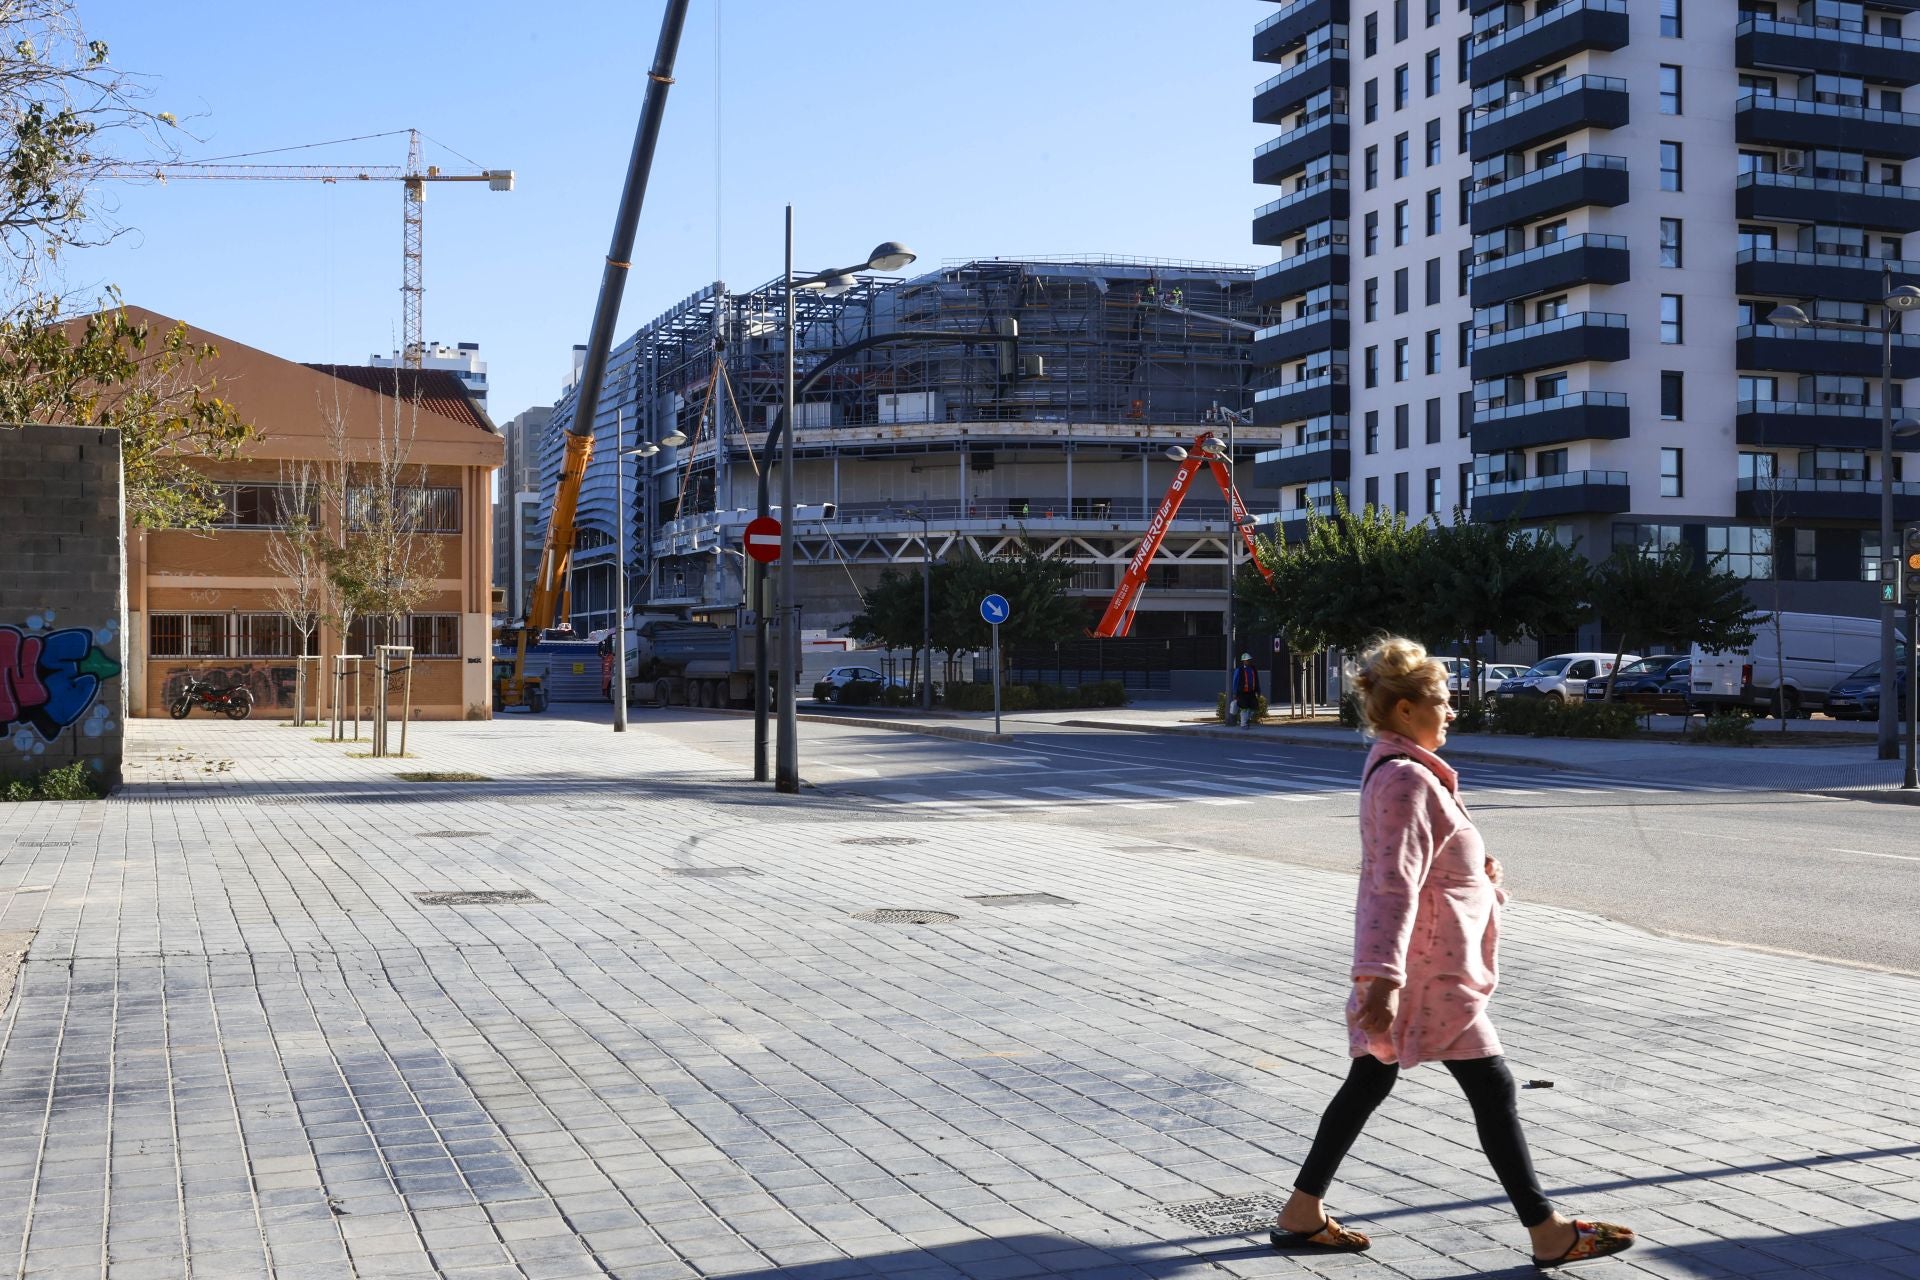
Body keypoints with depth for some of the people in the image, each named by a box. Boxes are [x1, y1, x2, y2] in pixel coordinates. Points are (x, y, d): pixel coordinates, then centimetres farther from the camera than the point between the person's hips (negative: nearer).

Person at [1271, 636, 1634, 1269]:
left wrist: (1476, 873, 15)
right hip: (1427, 972, -11)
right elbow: (1394, 886, -28)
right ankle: (1549, 1234, 8)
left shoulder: (1393, 769, 13)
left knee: (1371, 1079, 15)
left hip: (1415, 968, 11)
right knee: (1492, 1087, -2)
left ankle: (1302, 1214, 21)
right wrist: (1382, 976, -32)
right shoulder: (1407, 780, -20)